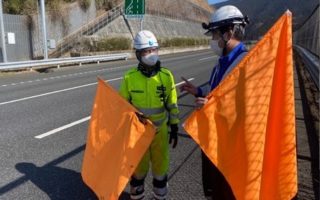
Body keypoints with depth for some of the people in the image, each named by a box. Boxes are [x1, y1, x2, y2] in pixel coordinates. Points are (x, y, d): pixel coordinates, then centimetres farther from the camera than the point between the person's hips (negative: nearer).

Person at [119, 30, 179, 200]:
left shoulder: (166, 76, -9)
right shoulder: (130, 77, -12)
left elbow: (172, 104, 0)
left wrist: (174, 128, 3)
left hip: (160, 130, 1)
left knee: (160, 165, 15)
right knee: (138, 166, 15)